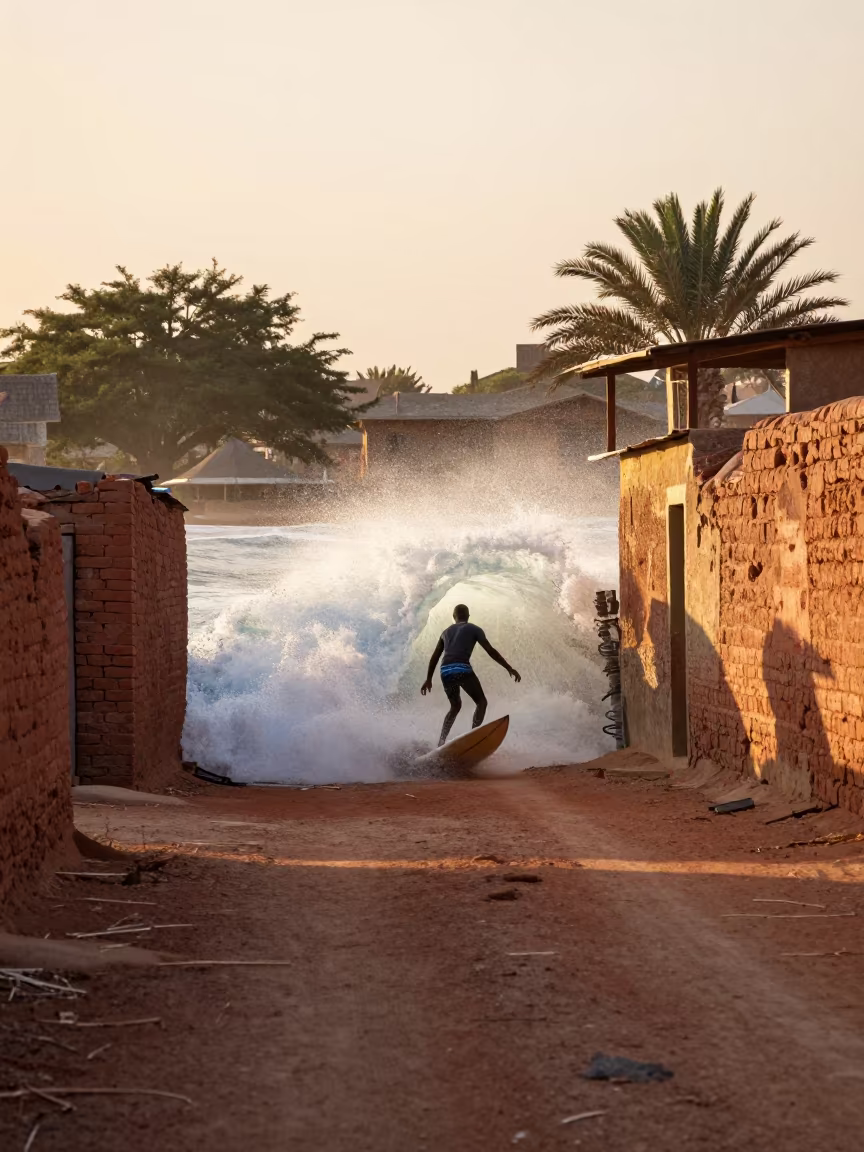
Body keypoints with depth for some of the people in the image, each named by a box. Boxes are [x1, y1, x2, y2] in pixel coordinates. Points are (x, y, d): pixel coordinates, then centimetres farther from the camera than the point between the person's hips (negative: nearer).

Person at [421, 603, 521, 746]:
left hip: (445, 672, 5)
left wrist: (428, 679, 31)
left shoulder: (446, 631, 26)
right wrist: (509, 668, 6)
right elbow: (491, 651, 4)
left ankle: (441, 742, 12)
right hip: (462, 670, -5)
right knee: (481, 702, 5)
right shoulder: (474, 629, 11)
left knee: (455, 706, 24)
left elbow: (435, 657, 25)